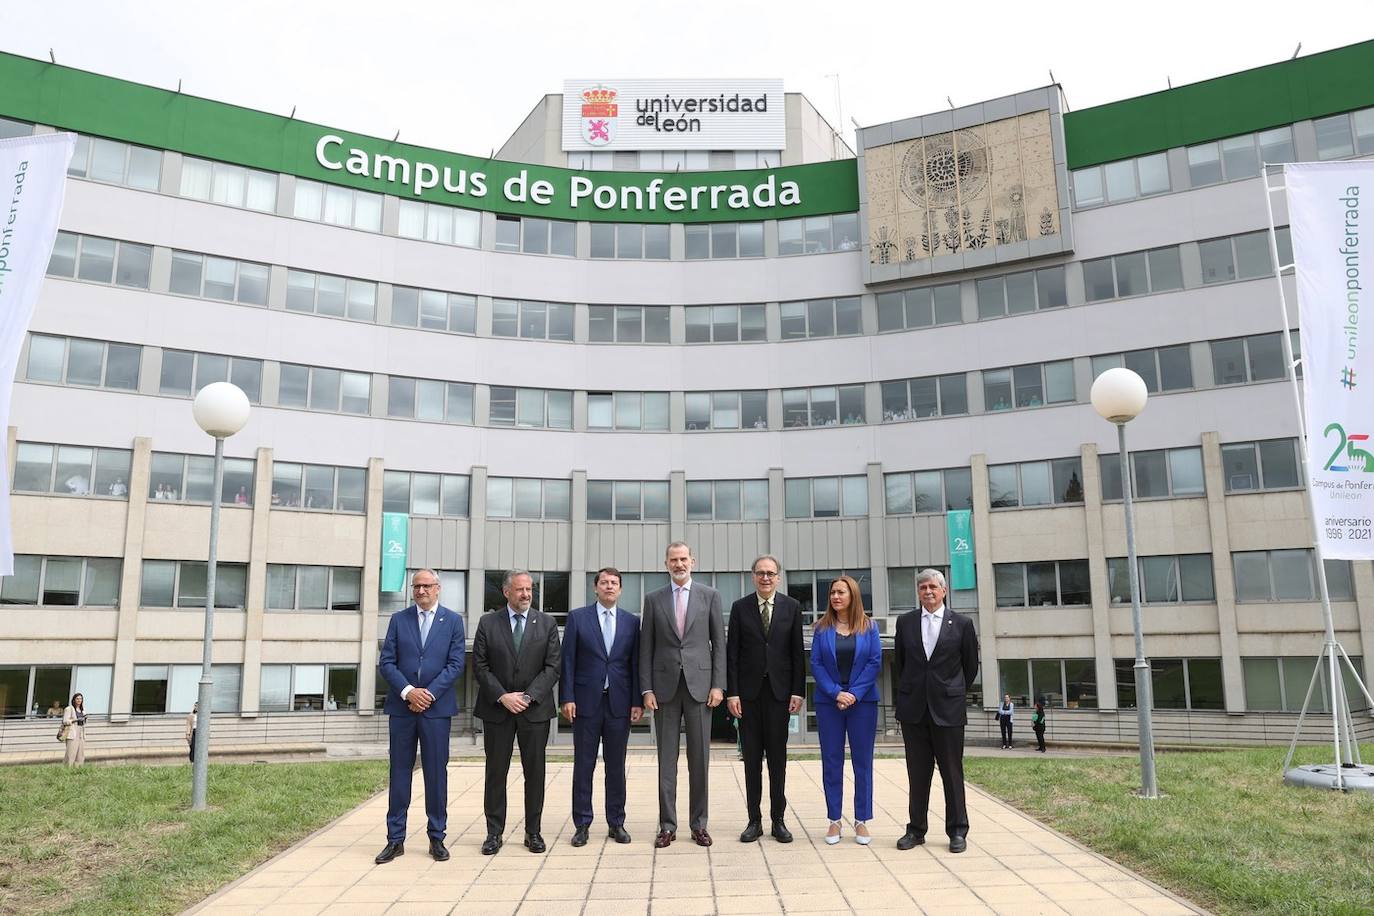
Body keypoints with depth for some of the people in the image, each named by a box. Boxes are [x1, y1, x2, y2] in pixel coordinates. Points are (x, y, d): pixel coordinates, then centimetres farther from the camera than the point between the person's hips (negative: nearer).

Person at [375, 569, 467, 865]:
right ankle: (395, 839, 13)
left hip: (437, 707, -1)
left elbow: (456, 664, -2)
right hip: (401, 706, 1)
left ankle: (437, 838, 14)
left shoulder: (453, 621, 4)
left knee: (436, 773, 4)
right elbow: (386, 662, 1)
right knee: (399, 772, 5)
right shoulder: (398, 619, 8)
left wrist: (430, 693, -12)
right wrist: (408, 691, -12)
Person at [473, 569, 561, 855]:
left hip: (535, 709, 0)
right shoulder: (488, 623, 3)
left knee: (535, 772, 5)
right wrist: (502, 696, -12)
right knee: (496, 772, 5)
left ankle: (533, 832, 16)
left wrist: (528, 696, -12)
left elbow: (552, 667, -1)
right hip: (497, 708, 0)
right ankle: (494, 832, 14)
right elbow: (480, 666, -1)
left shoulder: (547, 623, 4)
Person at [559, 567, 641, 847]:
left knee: (616, 766, 8)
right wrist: (567, 698, -7)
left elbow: (636, 663, 5)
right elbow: (568, 661, -1)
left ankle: (616, 823, 18)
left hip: (619, 703, 2)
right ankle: (582, 824, 14)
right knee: (583, 765, 4)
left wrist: (637, 701, 0)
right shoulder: (578, 618, 2)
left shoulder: (631, 622, 7)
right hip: (586, 701, -1)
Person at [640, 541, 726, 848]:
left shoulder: (710, 595, 4)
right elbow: (646, 647, 6)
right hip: (665, 685, 1)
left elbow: (719, 643, 3)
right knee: (667, 758, 5)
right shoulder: (653, 599, 7)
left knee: (699, 758, 4)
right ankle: (667, 825, 12)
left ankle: (698, 823, 15)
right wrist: (647, 689, -1)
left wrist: (718, 684, -4)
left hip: (699, 684, 0)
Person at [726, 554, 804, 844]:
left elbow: (797, 652, 3)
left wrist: (798, 691, -3)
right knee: (752, 758, 6)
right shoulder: (740, 607, 3)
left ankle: (778, 820, 15)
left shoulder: (791, 607, 4)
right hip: (748, 691, 0)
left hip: (779, 690, 0)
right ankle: (754, 820, 13)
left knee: (778, 757, 6)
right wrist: (731, 692, -6)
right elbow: (731, 653, 1)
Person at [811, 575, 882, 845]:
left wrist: (855, 694, -12)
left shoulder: (868, 627, 2)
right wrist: (836, 693, -13)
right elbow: (815, 664, -1)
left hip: (862, 702, 0)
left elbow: (875, 663, -3)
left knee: (862, 761, 4)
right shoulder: (822, 628, 3)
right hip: (828, 702, 0)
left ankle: (861, 821, 12)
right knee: (831, 761, 4)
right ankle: (834, 820, 13)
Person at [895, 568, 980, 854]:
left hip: (948, 708, -2)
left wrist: (954, 693, 10)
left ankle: (957, 831, 14)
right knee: (917, 772, 7)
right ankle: (916, 829, 16)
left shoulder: (962, 624, 1)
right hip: (913, 709, 2)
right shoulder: (905, 622, 6)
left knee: (952, 771, 4)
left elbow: (971, 666, 8)